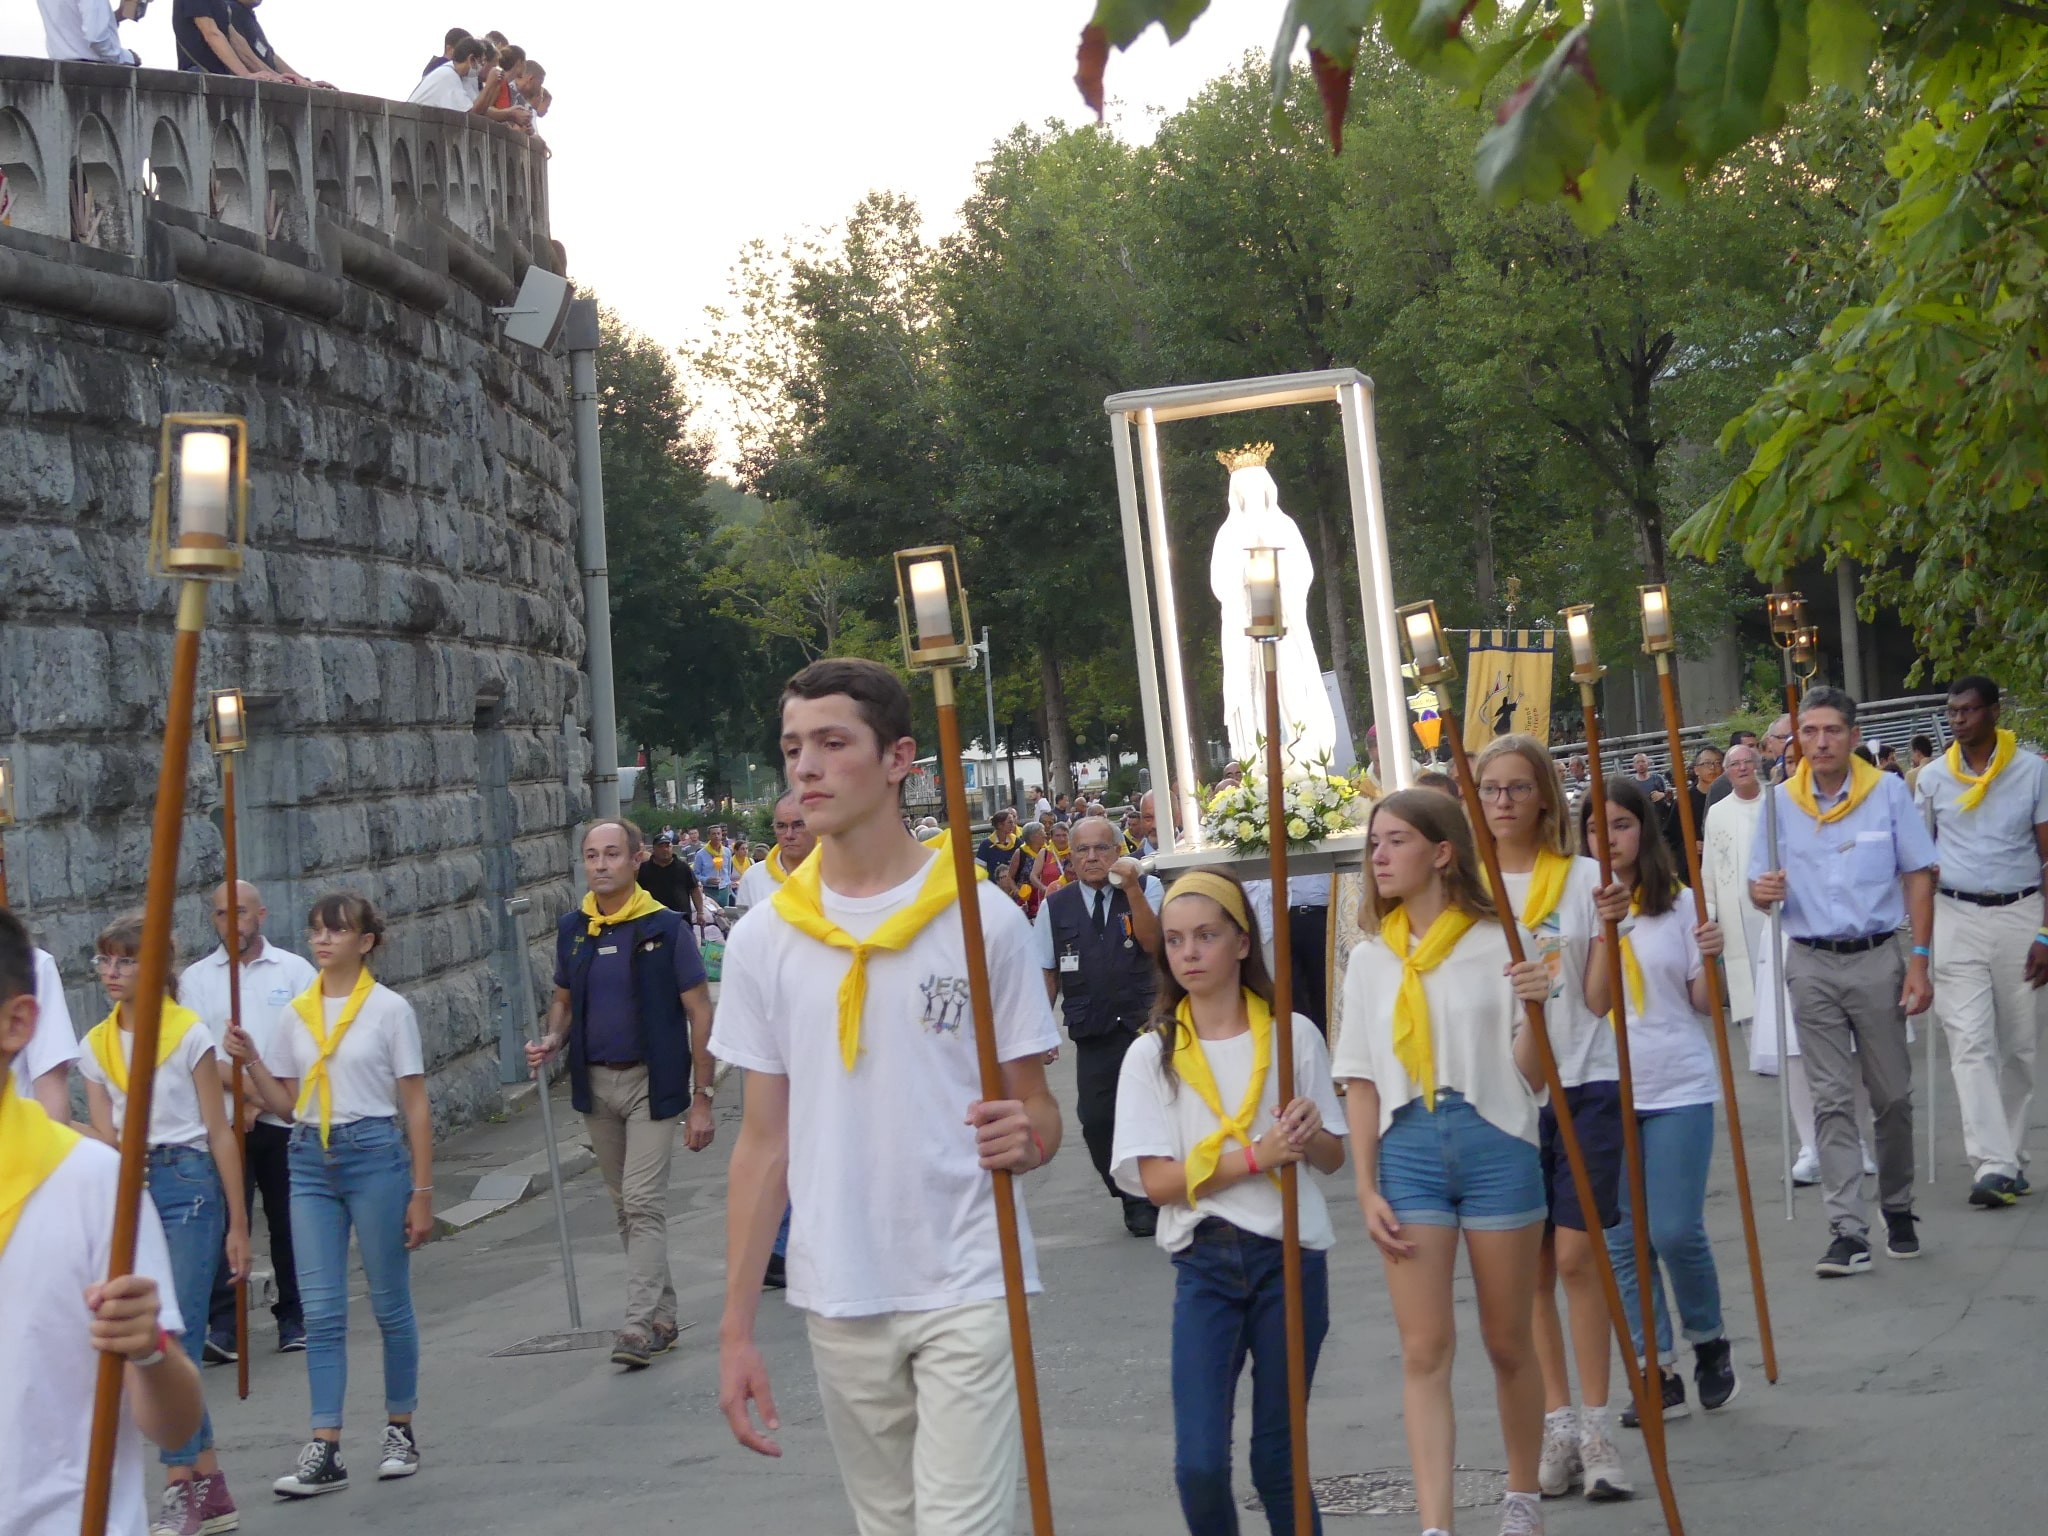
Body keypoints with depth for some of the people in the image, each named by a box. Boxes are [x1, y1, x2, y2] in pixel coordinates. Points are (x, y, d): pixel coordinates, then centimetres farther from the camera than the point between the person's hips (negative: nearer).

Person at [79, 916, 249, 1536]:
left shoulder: (188, 1035, -4)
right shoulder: (96, 1046, 10)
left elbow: (220, 1134, -3)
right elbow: (105, 1140, 8)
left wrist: (237, 1225, -4)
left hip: (186, 1184, -5)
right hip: (130, 1189, 5)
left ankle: (180, 1486, -6)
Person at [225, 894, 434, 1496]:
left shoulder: (389, 1009, -2)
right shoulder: (298, 1013, 9)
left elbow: (416, 1108, -1)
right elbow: (284, 1103, 13)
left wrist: (422, 1193, -4)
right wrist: (250, 1062, -4)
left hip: (373, 1153, -3)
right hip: (311, 1159, 3)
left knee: (389, 1303, 6)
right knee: (320, 1308, -2)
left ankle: (400, 1431, 20)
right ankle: (325, 1451, -3)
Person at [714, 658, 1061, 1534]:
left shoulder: (984, 918, -4)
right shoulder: (763, 942, 4)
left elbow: (1038, 1108, 2)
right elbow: (763, 1145, 7)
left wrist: (1028, 1135, -23)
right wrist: (736, 1328, 3)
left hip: (969, 1288, -3)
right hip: (840, 1299, 3)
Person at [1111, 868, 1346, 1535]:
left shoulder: (1292, 1035, 4)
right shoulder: (1152, 1054, 2)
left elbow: (1333, 1157, 9)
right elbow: (1157, 1181, -6)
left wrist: (1310, 1135, -14)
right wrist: (1259, 1155, -18)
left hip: (1290, 1260, 0)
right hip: (1204, 1263, 0)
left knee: (1278, 1456, 5)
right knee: (1199, 1462, -10)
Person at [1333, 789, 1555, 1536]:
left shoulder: (1498, 943, -3)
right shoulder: (1372, 958, 8)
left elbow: (1529, 1075, -4)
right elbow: (1362, 1082, 9)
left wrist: (1535, 1009, -22)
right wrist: (1366, 1187, 2)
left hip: (1496, 1145, -2)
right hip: (1408, 1152, 2)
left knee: (1508, 1342, 10)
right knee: (1424, 1349, -4)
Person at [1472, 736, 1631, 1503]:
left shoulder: (1583, 876, 2)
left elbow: (1601, 993, -3)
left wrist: (1613, 929, -19)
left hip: (1584, 1081, -1)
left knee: (1576, 1254, -4)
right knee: (1528, 1263, 5)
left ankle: (1595, 1425, 5)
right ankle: (1557, 1423, 15)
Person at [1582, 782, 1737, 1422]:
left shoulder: (1680, 904, 2)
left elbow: (1704, 1003, 3)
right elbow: (1590, 1002, -10)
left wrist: (1710, 960, -17)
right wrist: (1606, 927, -24)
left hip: (1678, 1087, -1)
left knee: (1676, 1230, -6)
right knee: (1623, 1239, 3)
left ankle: (1709, 1343, 20)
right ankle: (1658, 1375, 13)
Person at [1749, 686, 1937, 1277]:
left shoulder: (1888, 791, -1)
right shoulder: (1780, 802, 3)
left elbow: (1919, 878, 1)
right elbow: (1760, 888, 8)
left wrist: (1919, 962, -6)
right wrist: (1763, 891, -18)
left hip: (1877, 960, -1)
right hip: (1813, 965, 1)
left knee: (1893, 1095, 7)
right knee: (1831, 1100, -2)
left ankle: (1899, 1211, 24)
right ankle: (1848, 1231, -4)